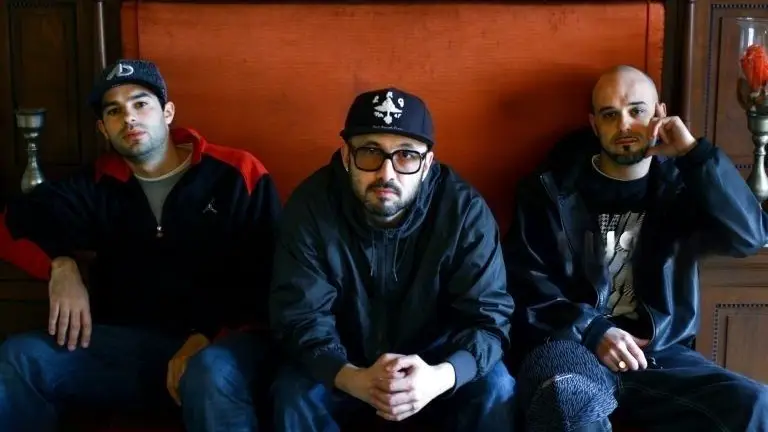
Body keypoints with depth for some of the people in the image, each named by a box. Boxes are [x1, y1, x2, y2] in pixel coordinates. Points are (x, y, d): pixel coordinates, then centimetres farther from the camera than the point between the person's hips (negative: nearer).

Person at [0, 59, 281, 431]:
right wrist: (61, 265, -8)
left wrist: (206, 337, -17)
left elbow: (267, 281, -5)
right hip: (130, 341, 5)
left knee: (210, 373, -40)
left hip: (224, 340, -4)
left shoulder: (238, 175, -1)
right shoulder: (98, 185, 13)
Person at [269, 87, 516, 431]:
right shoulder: (311, 205, -20)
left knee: (494, 388, -24)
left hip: (432, 362, 0)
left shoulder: (465, 210, -21)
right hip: (345, 365, 0)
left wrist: (439, 377, -41)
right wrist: (354, 380, -41)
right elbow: (299, 317, -21)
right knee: (294, 394, -26)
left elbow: (489, 316, -20)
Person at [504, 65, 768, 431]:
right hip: (572, 345, -3)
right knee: (568, 398, -38)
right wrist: (593, 331, -13)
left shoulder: (680, 184, 13)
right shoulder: (552, 188, 6)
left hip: (661, 353, 3)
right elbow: (526, 284, 0)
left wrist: (695, 153, -9)